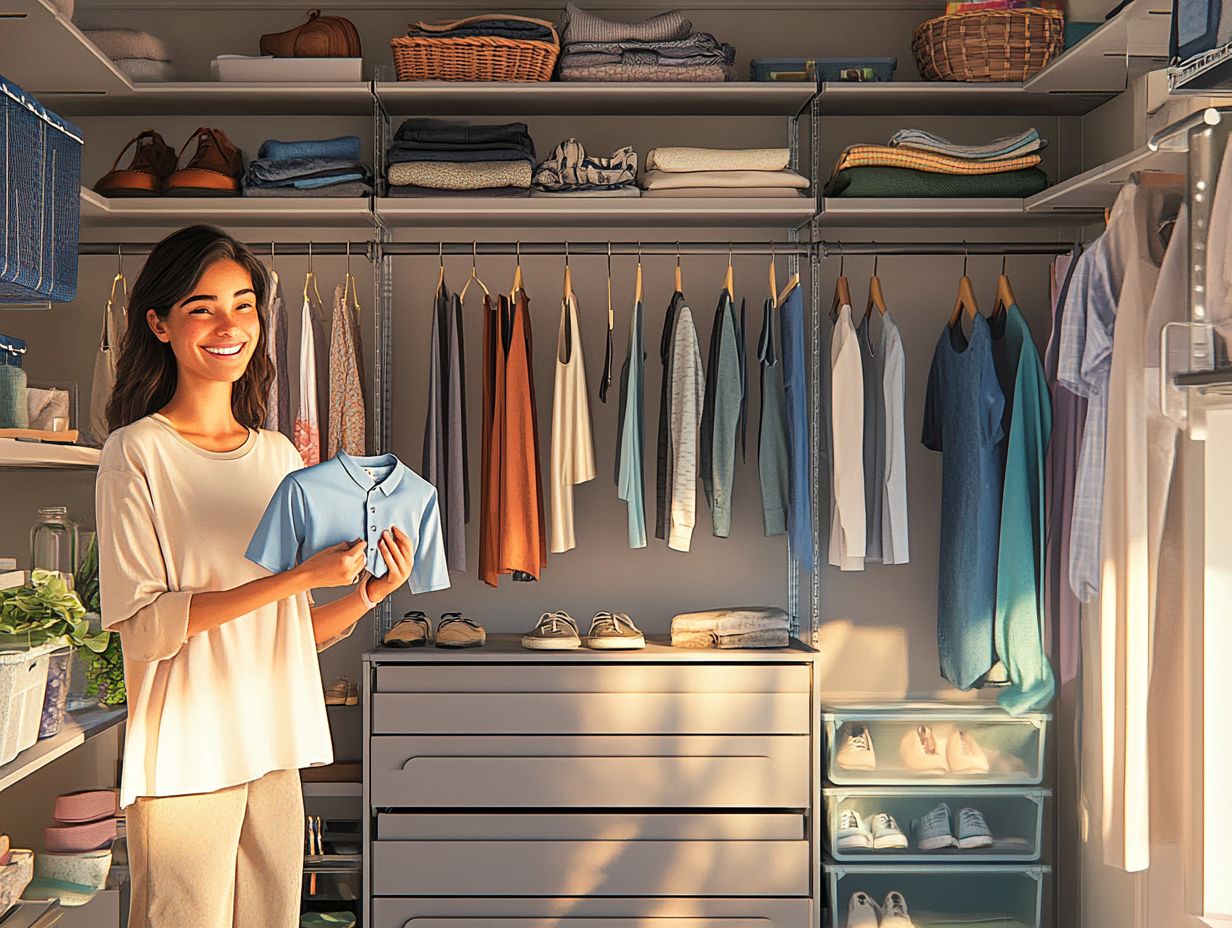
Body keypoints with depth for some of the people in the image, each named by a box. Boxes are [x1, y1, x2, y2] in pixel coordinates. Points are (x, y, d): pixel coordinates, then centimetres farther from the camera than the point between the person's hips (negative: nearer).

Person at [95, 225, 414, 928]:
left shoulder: (279, 455, 10)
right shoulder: (137, 453, -7)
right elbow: (142, 626, -16)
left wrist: (367, 594, -7)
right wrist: (299, 575, -21)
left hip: (276, 753, 5)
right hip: (186, 760, -5)